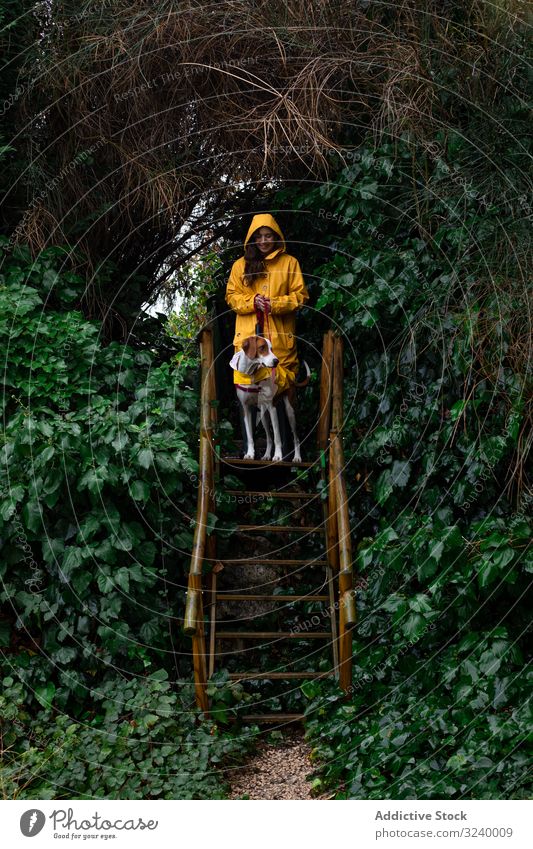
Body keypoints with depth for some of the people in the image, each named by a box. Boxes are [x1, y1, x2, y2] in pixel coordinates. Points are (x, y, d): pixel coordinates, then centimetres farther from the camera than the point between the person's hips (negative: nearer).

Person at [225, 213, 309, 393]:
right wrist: (252, 301, -10)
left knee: (281, 382, -4)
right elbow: (231, 297, 10)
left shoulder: (290, 262, 7)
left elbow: (301, 295, 4)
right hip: (248, 336, 1)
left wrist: (276, 304, -13)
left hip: (280, 336, -1)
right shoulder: (240, 265, 12)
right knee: (248, 381, -5)